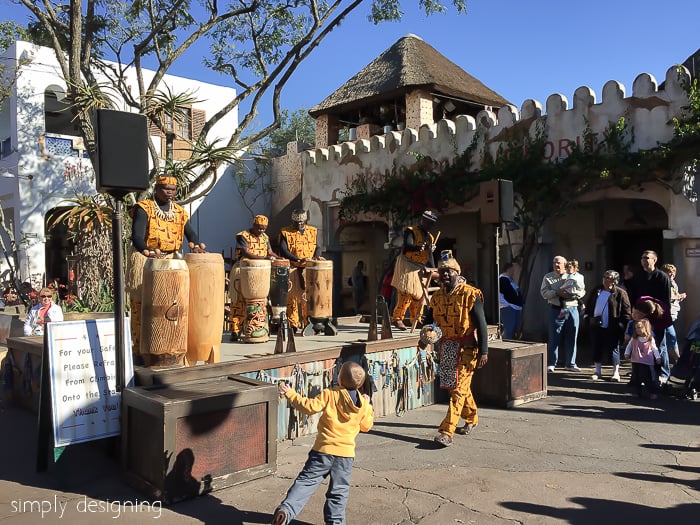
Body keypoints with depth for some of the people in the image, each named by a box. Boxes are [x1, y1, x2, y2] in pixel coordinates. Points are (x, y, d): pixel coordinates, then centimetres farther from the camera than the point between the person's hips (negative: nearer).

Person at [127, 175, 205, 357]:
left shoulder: (179, 211, 12)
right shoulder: (144, 208, -6)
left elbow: (191, 233, 7)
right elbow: (137, 235, -18)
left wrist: (195, 245, -15)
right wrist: (148, 252, -35)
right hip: (145, 260, -6)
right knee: (142, 305, -6)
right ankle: (140, 350, -3)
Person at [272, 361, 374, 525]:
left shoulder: (329, 394, -10)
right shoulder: (363, 404, 2)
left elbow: (310, 407, -15)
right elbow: (366, 426, 13)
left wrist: (290, 394, -5)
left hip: (323, 450, -2)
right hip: (346, 453, 3)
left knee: (306, 481, 2)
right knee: (339, 491, 15)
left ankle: (285, 510, -11)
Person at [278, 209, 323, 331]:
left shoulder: (313, 231, 15)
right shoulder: (285, 233, 4)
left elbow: (317, 246, 17)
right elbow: (283, 251, -6)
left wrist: (317, 256, -6)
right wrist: (299, 259, -16)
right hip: (292, 268, -2)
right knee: (292, 296, -4)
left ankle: (308, 322, 4)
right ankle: (293, 324, 2)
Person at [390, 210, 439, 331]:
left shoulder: (430, 237, 16)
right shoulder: (411, 231, -6)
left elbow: (430, 255, 14)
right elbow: (407, 247, -23)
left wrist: (432, 269, 2)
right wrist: (420, 248, -39)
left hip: (420, 268, 8)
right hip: (407, 266, -7)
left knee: (419, 293, 10)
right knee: (406, 292, -16)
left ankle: (416, 320, 21)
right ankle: (397, 318, -12)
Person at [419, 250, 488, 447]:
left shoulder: (470, 295, -11)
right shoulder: (437, 297, 7)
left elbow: (481, 325, -12)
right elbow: (429, 320, 11)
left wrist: (483, 351, -17)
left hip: (466, 348, -6)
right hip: (446, 347, 6)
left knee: (458, 388, -8)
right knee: (461, 386, 18)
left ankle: (447, 431, -10)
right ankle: (472, 418, 39)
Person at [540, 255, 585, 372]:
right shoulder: (548, 277, 7)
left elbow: (582, 291, 4)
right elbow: (544, 292, -4)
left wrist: (571, 294, -17)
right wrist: (557, 293, -20)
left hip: (572, 309, 2)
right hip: (556, 310, -2)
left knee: (571, 338, 7)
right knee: (554, 337, -1)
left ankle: (570, 363, 18)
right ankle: (551, 364, 8)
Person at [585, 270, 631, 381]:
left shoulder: (620, 293, -9)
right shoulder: (596, 290, 7)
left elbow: (627, 312, -9)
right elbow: (589, 305, 16)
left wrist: (622, 325, -15)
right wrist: (589, 316, 3)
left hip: (612, 328, -5)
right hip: (596, 326, 5)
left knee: (613, 349, 3)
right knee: (597, 349, 11)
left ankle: (616, 372, 16)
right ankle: (598, 371, 24)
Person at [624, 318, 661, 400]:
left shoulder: (650, 339, -4)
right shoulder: (634, 339, 2)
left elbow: (655, 349, 0)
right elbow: (629, 346, 9)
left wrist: (658, 357, -6)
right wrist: (627, 353, -4)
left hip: (647, 363, -3)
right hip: (636, 362, 3)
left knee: (649, 379, 0)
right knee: (636, 379, 9)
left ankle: (653, 393, 14)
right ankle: (638, 393, 22)